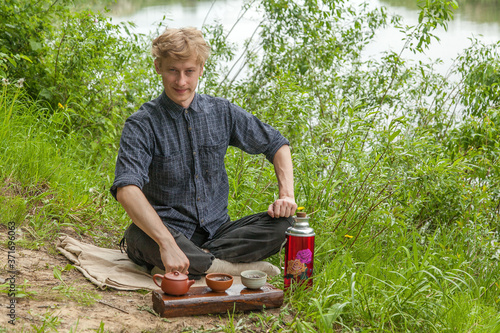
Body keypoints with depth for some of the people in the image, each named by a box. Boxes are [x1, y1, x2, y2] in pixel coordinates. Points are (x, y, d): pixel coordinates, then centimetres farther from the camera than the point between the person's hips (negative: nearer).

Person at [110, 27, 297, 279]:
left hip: (217, 230, 4)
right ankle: (239, 266, -26)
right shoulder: (143, 124, -11)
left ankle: (200, 262, -23)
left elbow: (277, 144, 14)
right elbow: (126, 189, -28)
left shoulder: (222, 112, 3)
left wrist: (287, 195, -4)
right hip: (170, 230, -3)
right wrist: (167, 244, -41)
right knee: (139, 237, -37)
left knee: (282, 223, -17)